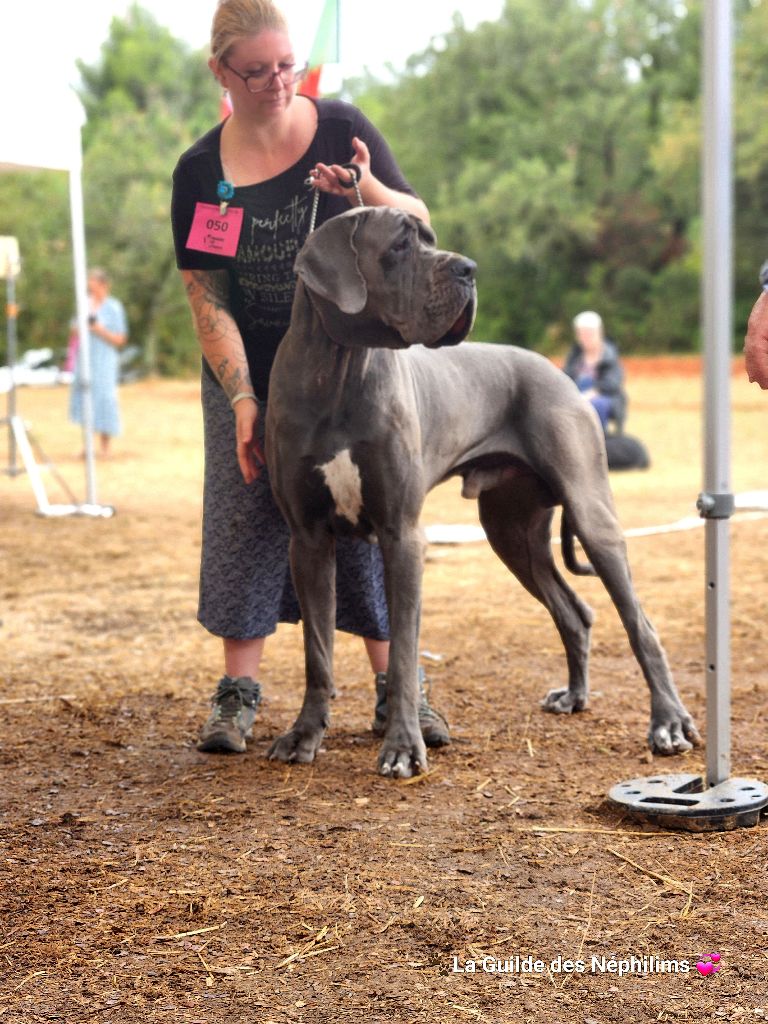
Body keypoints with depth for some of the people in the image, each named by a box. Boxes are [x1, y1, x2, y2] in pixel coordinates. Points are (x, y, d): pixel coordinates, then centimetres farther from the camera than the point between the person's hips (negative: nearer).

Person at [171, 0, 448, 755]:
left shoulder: (341, 129, -6)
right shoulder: (201, 172, -6)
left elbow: (420, 224, -5)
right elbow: (206, 297, -6)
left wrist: (369, 192, -27)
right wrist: (242, 399, -16)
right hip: (250, 378, 1)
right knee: (245, 528, 1)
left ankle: (396, 691, 11)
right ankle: (238, 693, 12)